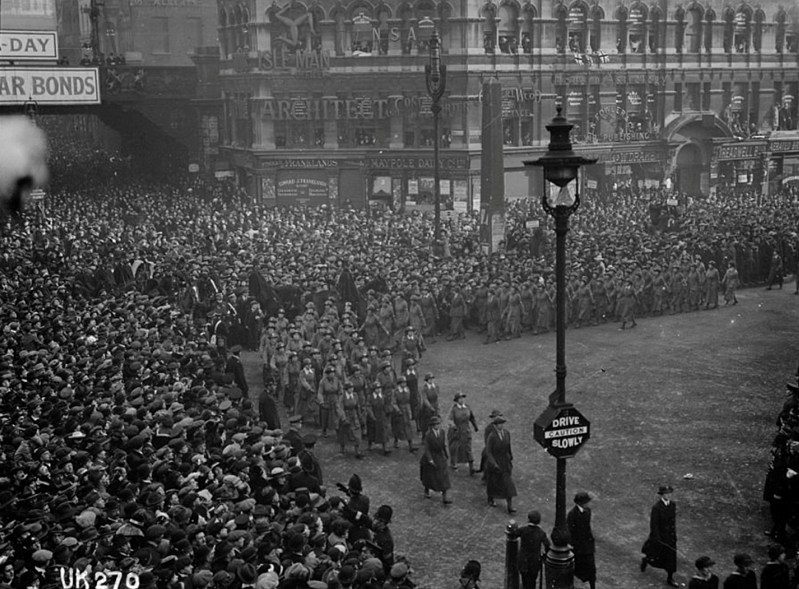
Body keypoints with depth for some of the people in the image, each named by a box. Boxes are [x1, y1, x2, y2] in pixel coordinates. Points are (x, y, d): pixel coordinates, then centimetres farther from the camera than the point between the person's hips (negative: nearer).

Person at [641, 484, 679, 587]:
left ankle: (670, 578, 18)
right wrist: (656, 538, -18)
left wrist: (674, 534, 13)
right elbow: (653, 524, -17)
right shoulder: (656, 507, -20)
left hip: (670, 536, 6)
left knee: (671, 555, 6)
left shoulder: (672, 505, 0)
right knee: (658, 556, 6)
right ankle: (646, 559, 38)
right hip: (660, 535, -6)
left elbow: (673, 520, 10)